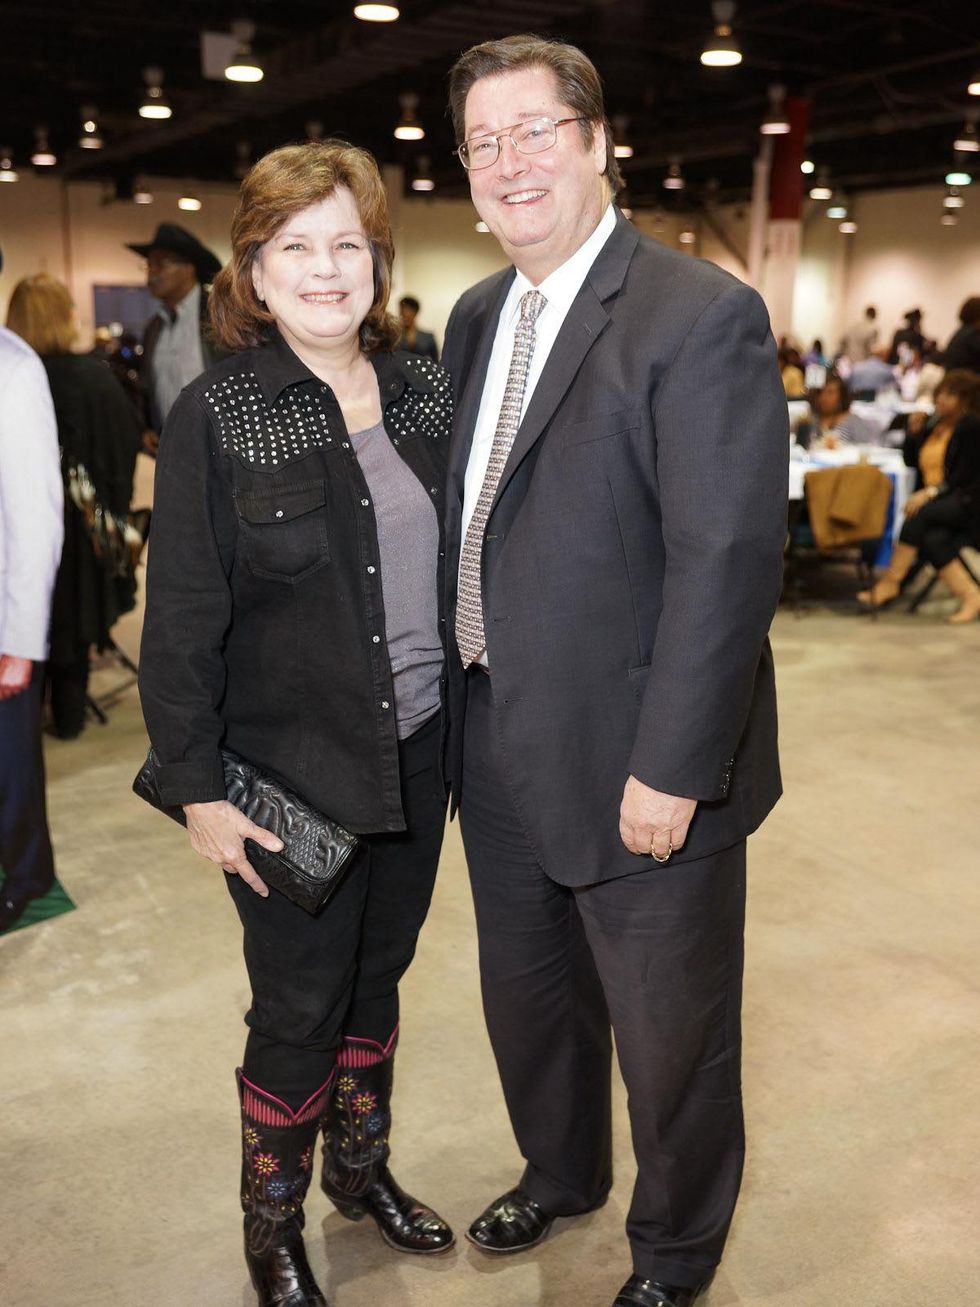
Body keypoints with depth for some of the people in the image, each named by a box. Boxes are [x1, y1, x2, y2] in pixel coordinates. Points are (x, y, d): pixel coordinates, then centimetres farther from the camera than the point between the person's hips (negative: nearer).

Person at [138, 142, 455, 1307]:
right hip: (294, 772, -4)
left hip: (418, 753, 5)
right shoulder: (216, 416, -10)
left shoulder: (425, 394, 3)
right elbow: (181, 622, -10)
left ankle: (363, 1167, 43)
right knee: (299, 1006, 8)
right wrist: (198, 788, -11)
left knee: (378, 976, 20)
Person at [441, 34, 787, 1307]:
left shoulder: (702, 315, -16)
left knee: (671, 1032, 15)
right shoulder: (476, 317, 8)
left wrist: (671, 769, -22)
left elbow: (730, 557, -21)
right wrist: (456, 707, 8)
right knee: (528, 1000, 25)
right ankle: (561, 1172, 53)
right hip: (501, 755, 7)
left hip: (638, 770, -7)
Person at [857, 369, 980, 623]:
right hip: (933, 500, 5)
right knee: (931, 540, -29)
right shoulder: (935, 424, 17)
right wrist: (915, 430, 3)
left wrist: (931, 492, -22)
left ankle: (890, 581, -25)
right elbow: (911, 460, 18)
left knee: (919, 515, -33)